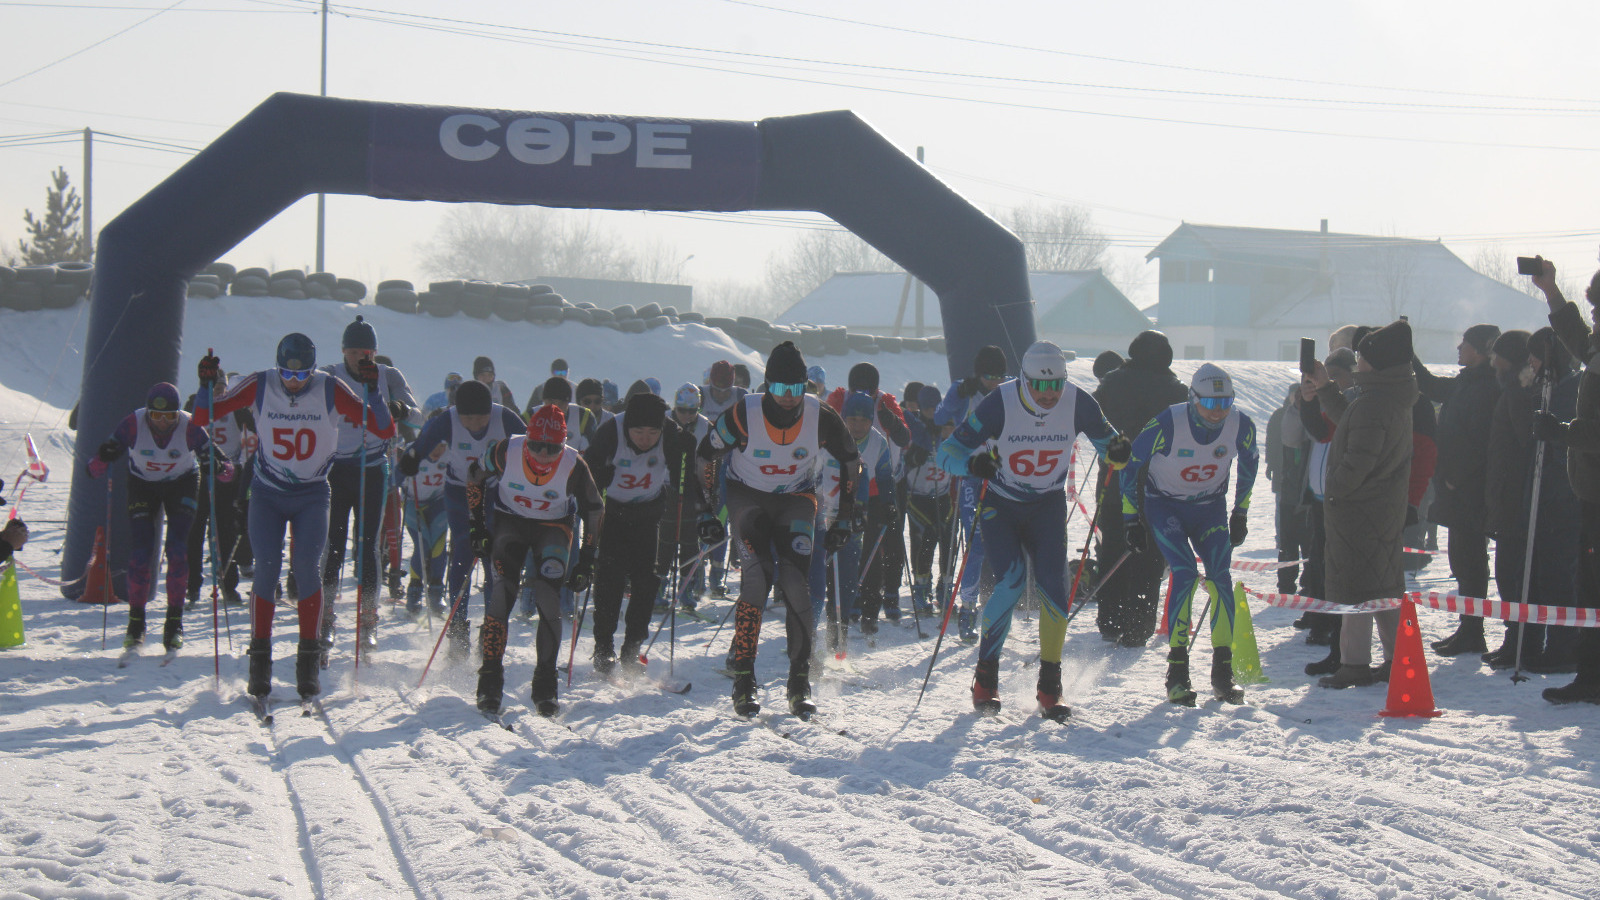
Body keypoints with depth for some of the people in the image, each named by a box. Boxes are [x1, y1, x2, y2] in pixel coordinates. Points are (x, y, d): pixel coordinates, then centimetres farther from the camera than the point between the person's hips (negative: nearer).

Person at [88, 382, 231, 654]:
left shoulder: (189, 427, -28)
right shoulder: (133, 424, -27)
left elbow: (226, 469, -26)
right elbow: (94, 469, -25)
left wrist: (219, 468, -50)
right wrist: (103, 458, -48)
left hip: (182, 484, -1)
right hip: (142, 485, 1)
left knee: (177, 550, -14)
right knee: (139, 552, -9)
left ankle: (174, 622, -3)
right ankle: (136, 623, 5)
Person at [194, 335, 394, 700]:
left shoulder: (331, 391, -11)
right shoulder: (259, 386, -10)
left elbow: (384, 431, -14)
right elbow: (203, 418, -5)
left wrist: (372, 391, -28)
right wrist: (207, 385, -23)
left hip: (312, 495, 0)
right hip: (267, 493, 1)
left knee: (306, 568, -13)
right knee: (266, 569, -9)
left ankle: (309, 662, -3)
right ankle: (260, 661, 2)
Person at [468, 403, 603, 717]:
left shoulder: (574, 465, -23)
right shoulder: (505, 452, -23)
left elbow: (594, 512, -7)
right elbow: (475, 480, -2)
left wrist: (586, 560, -8)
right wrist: (478, 528, -3)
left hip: (553, 527, 0)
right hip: (510, 523, 0)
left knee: (548, 598, -16)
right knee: (502, 594, -15)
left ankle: (545, 688, -8)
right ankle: (490, 682, -9)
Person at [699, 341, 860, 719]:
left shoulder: (822, 417, -18)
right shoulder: (743, 415, -23)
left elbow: (849, 461, 0)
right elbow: (706, 457, -6)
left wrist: (844, 520, 1)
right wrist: (707, 514, -7)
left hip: (796, 499, 1)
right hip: (748, 495, -1)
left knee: (797, 585, -12)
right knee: (756, 579, -18)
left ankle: (800, 683, -5)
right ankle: (743, 681, -13)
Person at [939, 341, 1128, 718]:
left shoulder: (1077, 402, -15)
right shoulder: (1000, 402, -22)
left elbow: (1106, 439, 1)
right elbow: (947, 451, -21)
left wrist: (1117, 452, -24)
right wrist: (972, 463, -43)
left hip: (1047, 506, 2)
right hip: (1000, 504, -2)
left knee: (1054, 586, -12)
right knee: (1011, 580, -21)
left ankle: (1050, 687, 0)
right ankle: (986, 676, -4)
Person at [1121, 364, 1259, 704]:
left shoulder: (1241, 426, -17)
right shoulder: (1167, 424, -28)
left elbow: (1249, 465, 6)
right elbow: (1130, 465, -13)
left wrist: (1240, 513, 11)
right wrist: (1130, 519, -9)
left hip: (1210, 507, 3)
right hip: (1165, 505, -3)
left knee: (1220, 578, -13)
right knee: (1185, 575, -20)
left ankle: (1223, 673, -3)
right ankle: (1177, 673, -13)